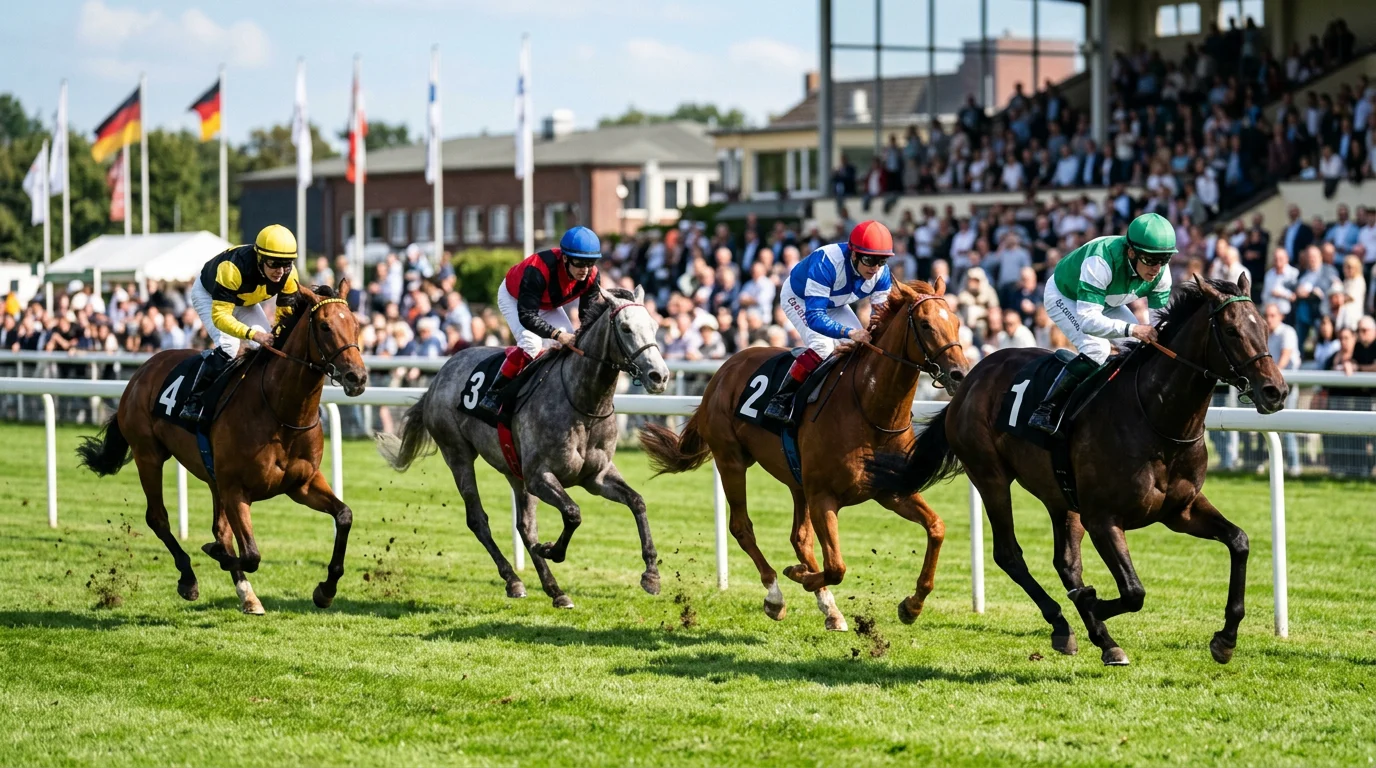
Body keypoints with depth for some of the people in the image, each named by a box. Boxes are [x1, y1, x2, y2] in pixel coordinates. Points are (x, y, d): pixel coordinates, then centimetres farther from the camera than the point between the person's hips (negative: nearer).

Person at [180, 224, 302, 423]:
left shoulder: (289, 275, -27)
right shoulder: (233, 268, -45)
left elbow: (285, 313, -13)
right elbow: (219, 315, -45)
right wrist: (253, 334, -58)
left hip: (245, 300, 6)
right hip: (208, 293, -6)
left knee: (267, 345, -9)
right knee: (228, 345, -26)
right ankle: (194, 402, -19)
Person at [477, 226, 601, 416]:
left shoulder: (591, 276, -27)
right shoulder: (539, 270, -44)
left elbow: (588, 315, -15)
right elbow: (527, 316, -44)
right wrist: (558, 335, -53)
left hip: (549, 305, 6)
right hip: (513, 297, -6)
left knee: (572, 344, -9)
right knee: (531, 342, -28)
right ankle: (493, 395, -20)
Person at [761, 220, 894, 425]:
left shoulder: (881, 272, -26)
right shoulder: (826, 263, -44)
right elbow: (814, 317, -48)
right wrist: (850, 332, -61)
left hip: (834, 304, 6)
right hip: (798, 298, -6)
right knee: (822, 345, -28)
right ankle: (780, 400, -20)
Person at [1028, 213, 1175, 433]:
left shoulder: (1160, 271, -24)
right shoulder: (1101, 261, -44)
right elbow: (1087, 319, -49)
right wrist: (1130, 329, -62)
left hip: (1107, 302, 7)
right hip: (1065, 296, -7)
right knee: (1097, 349, -28)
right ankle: (1045, 412, -22)